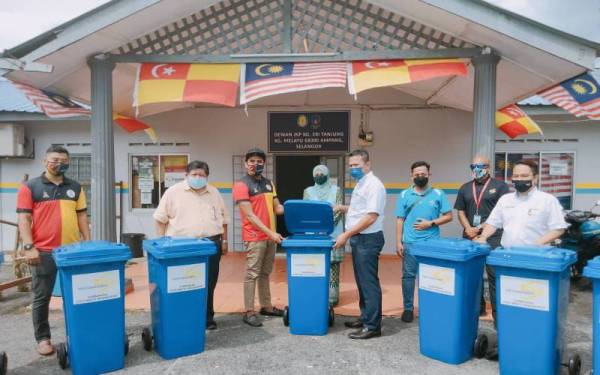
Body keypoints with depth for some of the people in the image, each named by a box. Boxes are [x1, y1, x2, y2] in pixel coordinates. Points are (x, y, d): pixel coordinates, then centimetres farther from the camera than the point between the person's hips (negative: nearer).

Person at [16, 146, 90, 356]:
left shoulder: (75, 188, 11)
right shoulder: (30, 187, -1)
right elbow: (24, 219, -5)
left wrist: (88, 242, 7)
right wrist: (29, 247, -13)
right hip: (43, 252, -3)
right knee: (42, 297, 7)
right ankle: (43, 338, 20)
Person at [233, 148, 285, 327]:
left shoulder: (268, 183, 14)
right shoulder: (241, 185, -10)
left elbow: (277, 208, 15)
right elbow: (250, 215, -17)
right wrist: (270, 232, -22)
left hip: (270, 236, 7)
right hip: (255, 237, -7)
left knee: (265, 273, 15)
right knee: (252, 274, -2)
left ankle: (266, 306, 26)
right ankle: (249, 312, 6)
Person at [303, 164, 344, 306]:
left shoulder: (336, 190, 6)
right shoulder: (308, 191, 13)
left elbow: (339, 211, -4)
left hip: (332, 234, -2)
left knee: (332, 265, -2)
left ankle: (332, 296, 4)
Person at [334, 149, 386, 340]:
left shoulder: (373, 185, -17)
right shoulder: (360, 184, 14)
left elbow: (370, 217, -23)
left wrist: (346, 234, -22)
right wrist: (343, 208, 11)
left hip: (368, 239, -10)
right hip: (359, 239, 10)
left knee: (369, 282, -3)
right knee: (362, 281, 16)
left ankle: (373, 325, 5)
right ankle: (365, 317, 28)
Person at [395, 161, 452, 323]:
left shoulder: (438, 194, 3)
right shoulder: (404, 195, 5)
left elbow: (448, 216, 3)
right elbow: (400, 220, 5)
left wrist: (431, 223, -11)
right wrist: (398, 242, -1)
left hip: (432, 243, -1)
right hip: (410, 243, 1)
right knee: (408, 275, 5)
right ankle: (408, 308, 16)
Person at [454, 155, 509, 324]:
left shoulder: (500, 186, 2)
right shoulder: (465, 188, 15)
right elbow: (461, 212, 14)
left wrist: (482, 228, -11)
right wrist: (468, 228, -4)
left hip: (493, 237, -4)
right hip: (470, 237, 5)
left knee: (494, 276, -5)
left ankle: (498, 313, 1)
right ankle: (477, 307, 23)